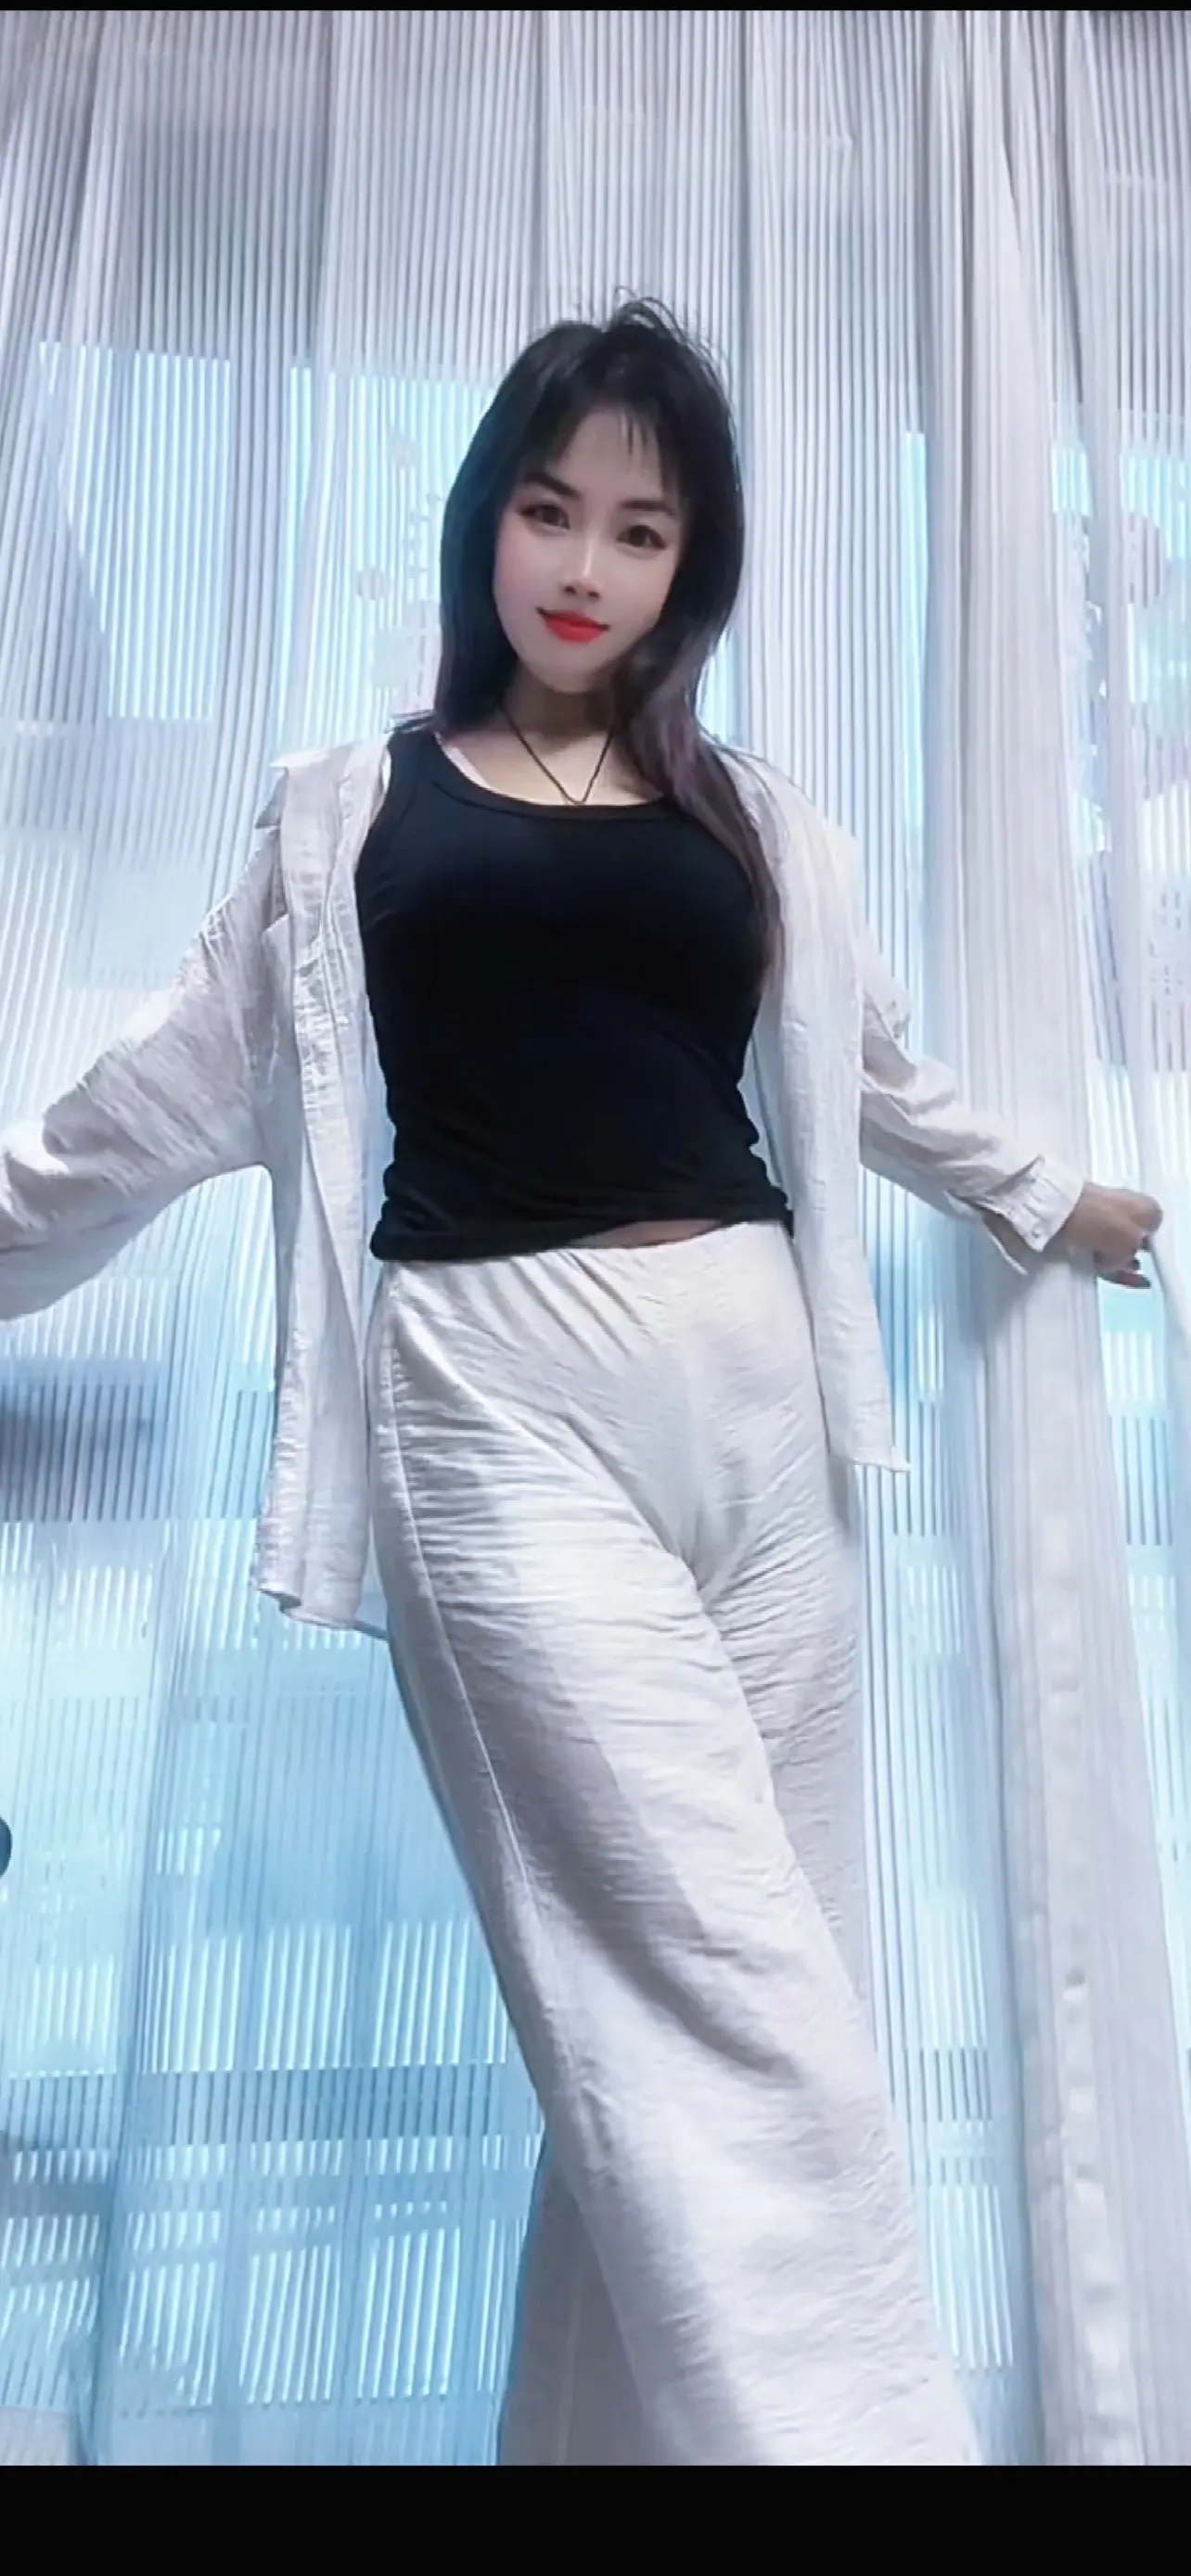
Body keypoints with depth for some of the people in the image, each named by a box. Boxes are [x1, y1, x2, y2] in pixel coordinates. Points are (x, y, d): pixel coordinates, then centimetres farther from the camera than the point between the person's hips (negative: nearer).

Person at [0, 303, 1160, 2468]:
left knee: (682, 1995, 4)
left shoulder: (753, 823, 17)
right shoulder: (354, 811, 10)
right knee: (719, 1986, -12)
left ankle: (623, 2427, 17)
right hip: (501, 1395, -3)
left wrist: (1043, 1195, 42)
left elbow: (874, 1076, 31)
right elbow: (178, 1093, 15)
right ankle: (831, 2433, -8)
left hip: (751, 1381, 4)